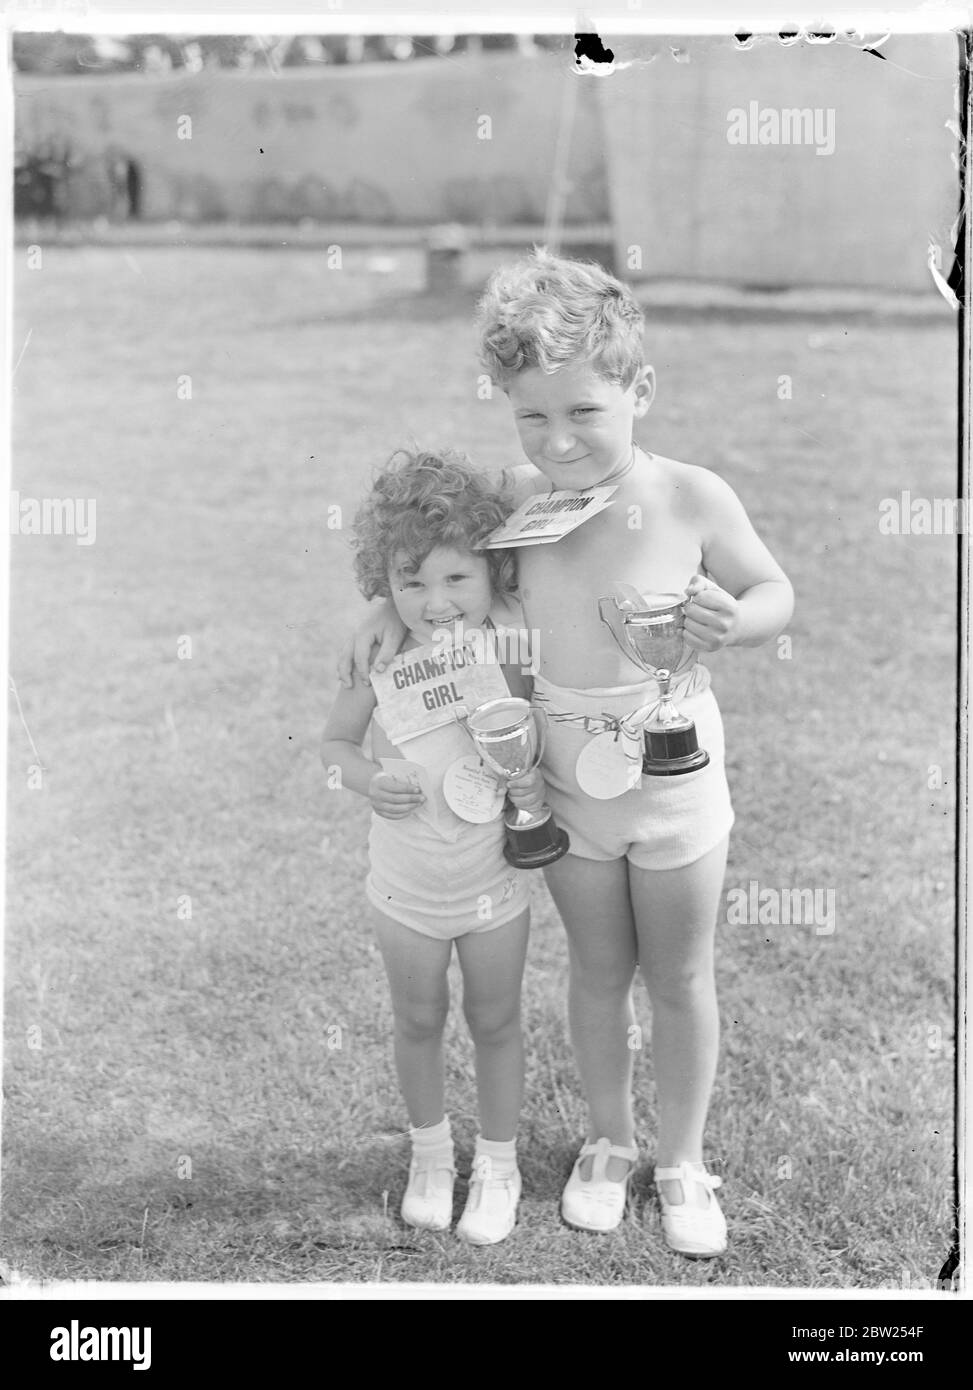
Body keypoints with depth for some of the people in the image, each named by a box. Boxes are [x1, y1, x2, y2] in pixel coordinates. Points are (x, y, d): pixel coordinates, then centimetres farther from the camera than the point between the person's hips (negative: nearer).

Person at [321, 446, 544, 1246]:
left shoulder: (510, 647, -17)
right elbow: (335, 742, -3)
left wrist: (538, 782, -23)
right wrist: (367, 779, -23)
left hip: (495, 884, 0)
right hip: (406, 888, 1)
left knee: (495, 1023, 16)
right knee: (419, 1024, 18)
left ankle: (498, 1168, 38)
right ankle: (430, 1155, 43)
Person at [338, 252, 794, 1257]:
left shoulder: (693, 498, -20)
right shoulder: (517, 498, -14)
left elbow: (776, 592, -5)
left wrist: (732, 622, -27)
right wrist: (390, 608, -12)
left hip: (676, 782, -2)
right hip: (565, 789, 2)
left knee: (679, 979, 15)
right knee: (598, 973, 20)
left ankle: (682, 1162, 36)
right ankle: (607, 1141, 43)